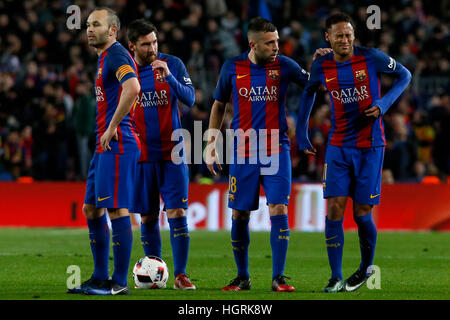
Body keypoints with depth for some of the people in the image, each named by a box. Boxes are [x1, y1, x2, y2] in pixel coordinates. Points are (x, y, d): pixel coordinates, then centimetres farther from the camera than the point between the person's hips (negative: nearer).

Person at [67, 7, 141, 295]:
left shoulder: (116, 55, -11)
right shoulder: (104, 58, 21)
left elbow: (132, 88, -28)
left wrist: (112, 127, -21)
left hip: (117, 145, -11)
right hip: (106, 145, 11)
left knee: (116, 209, -9)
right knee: (91, 208, 13)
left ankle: (119, 283, -7)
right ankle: (101, 277, 18)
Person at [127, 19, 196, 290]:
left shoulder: (173, 64, 0)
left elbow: (190, 99, -9)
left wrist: (169, 77, -24)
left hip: (172, 154, -1)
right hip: (141, 156, 1)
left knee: (177, 213, -9)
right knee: (148, 218, 5)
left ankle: (181, 275, -6)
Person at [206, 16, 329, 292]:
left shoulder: (284, 65, 0)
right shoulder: (232, 68, 2)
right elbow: (219, 106, 13)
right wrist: (211, 145, 10)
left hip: (276, 151, -1)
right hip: (243, 153, 1)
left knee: (279, 210, -12)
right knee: (239, 215, 4)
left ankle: (278, 278, -7)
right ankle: (243, 278, 17)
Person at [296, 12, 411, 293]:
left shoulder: (372, 58, -11)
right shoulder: (322, 66, 0)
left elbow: (404, 75, 3)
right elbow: (309, 92, 21)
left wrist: (384, 103, -12)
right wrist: (302, 132, 20)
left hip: (370, 146, -3)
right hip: (339, 146, 3)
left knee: (362, 213, -3)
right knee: (334, 209, -9)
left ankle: (366, 267, 23)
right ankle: (336, 279, -4)